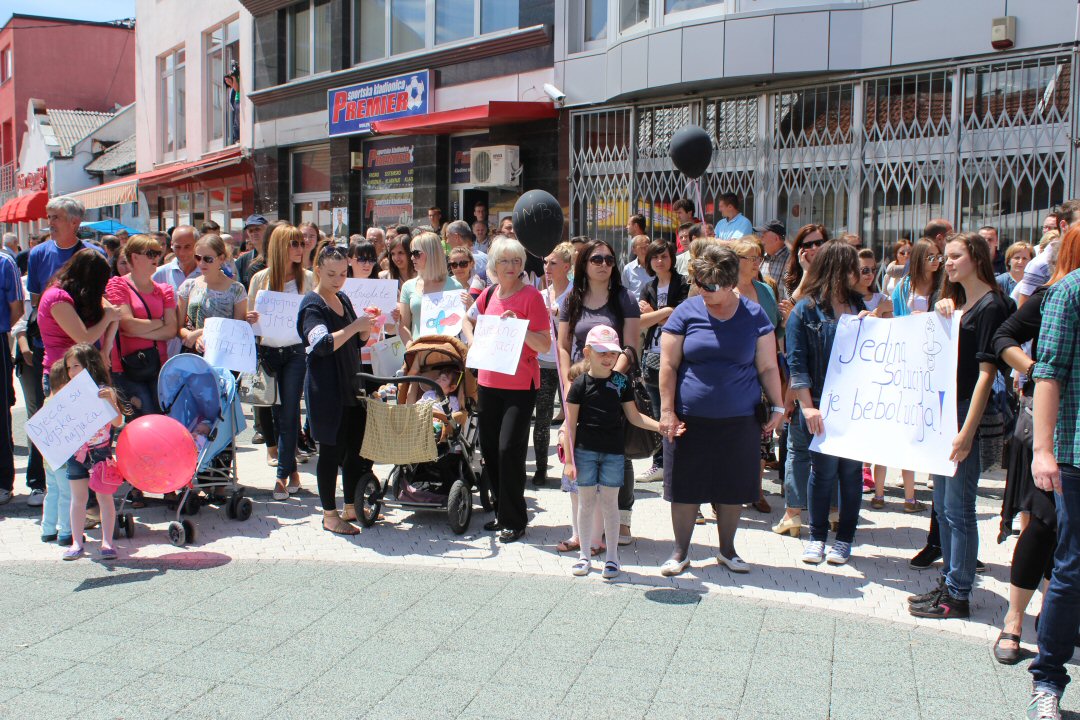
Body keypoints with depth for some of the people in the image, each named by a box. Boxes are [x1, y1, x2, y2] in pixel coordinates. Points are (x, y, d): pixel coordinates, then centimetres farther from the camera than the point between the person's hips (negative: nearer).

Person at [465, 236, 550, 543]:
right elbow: (470, 321, 27)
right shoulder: (489, 294, 8)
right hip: (489, 382, 6)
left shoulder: (531, 296, -8)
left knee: (509, 448, -10)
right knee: (489, 447, 10)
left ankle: (514, 520, 3)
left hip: (520, 385, -6)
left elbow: (545, 346, -12)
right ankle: (503, 513, 26)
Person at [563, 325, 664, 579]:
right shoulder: (580, 384, -5)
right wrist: (569, 459, -6)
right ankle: (585, 554, 20)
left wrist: (661, 426, -6)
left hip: (613, 452, 1)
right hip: (585, 451, -1)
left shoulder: (621, 382, 2)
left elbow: (633, 416, 8)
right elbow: (571, 423, -4)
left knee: (610, 503, 7)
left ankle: (612, 555, 18)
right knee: (586, 503, 7)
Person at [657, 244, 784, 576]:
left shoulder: (753, 315, 1)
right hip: (690, 419, -1)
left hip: (739, 420, 1)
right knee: (685, 487, 6)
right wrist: (666, 411, -7)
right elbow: (669, 365, -2)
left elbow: (768, 368, 5)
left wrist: (777, 406, 0)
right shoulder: (686, 312, -2)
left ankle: (727, 550, 28)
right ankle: (680, 552, 20)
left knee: (733, 489, 10)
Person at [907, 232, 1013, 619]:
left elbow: (986, 372, -17)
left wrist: (967, 431, -20)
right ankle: (948, 583, 27)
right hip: (944, 413, 9)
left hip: (968, 417, -9)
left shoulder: (991, 305, -11)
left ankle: (958, 595, 6)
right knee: (943, 507, 16)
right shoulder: (957, 303, 15)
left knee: (958, 510, -3)